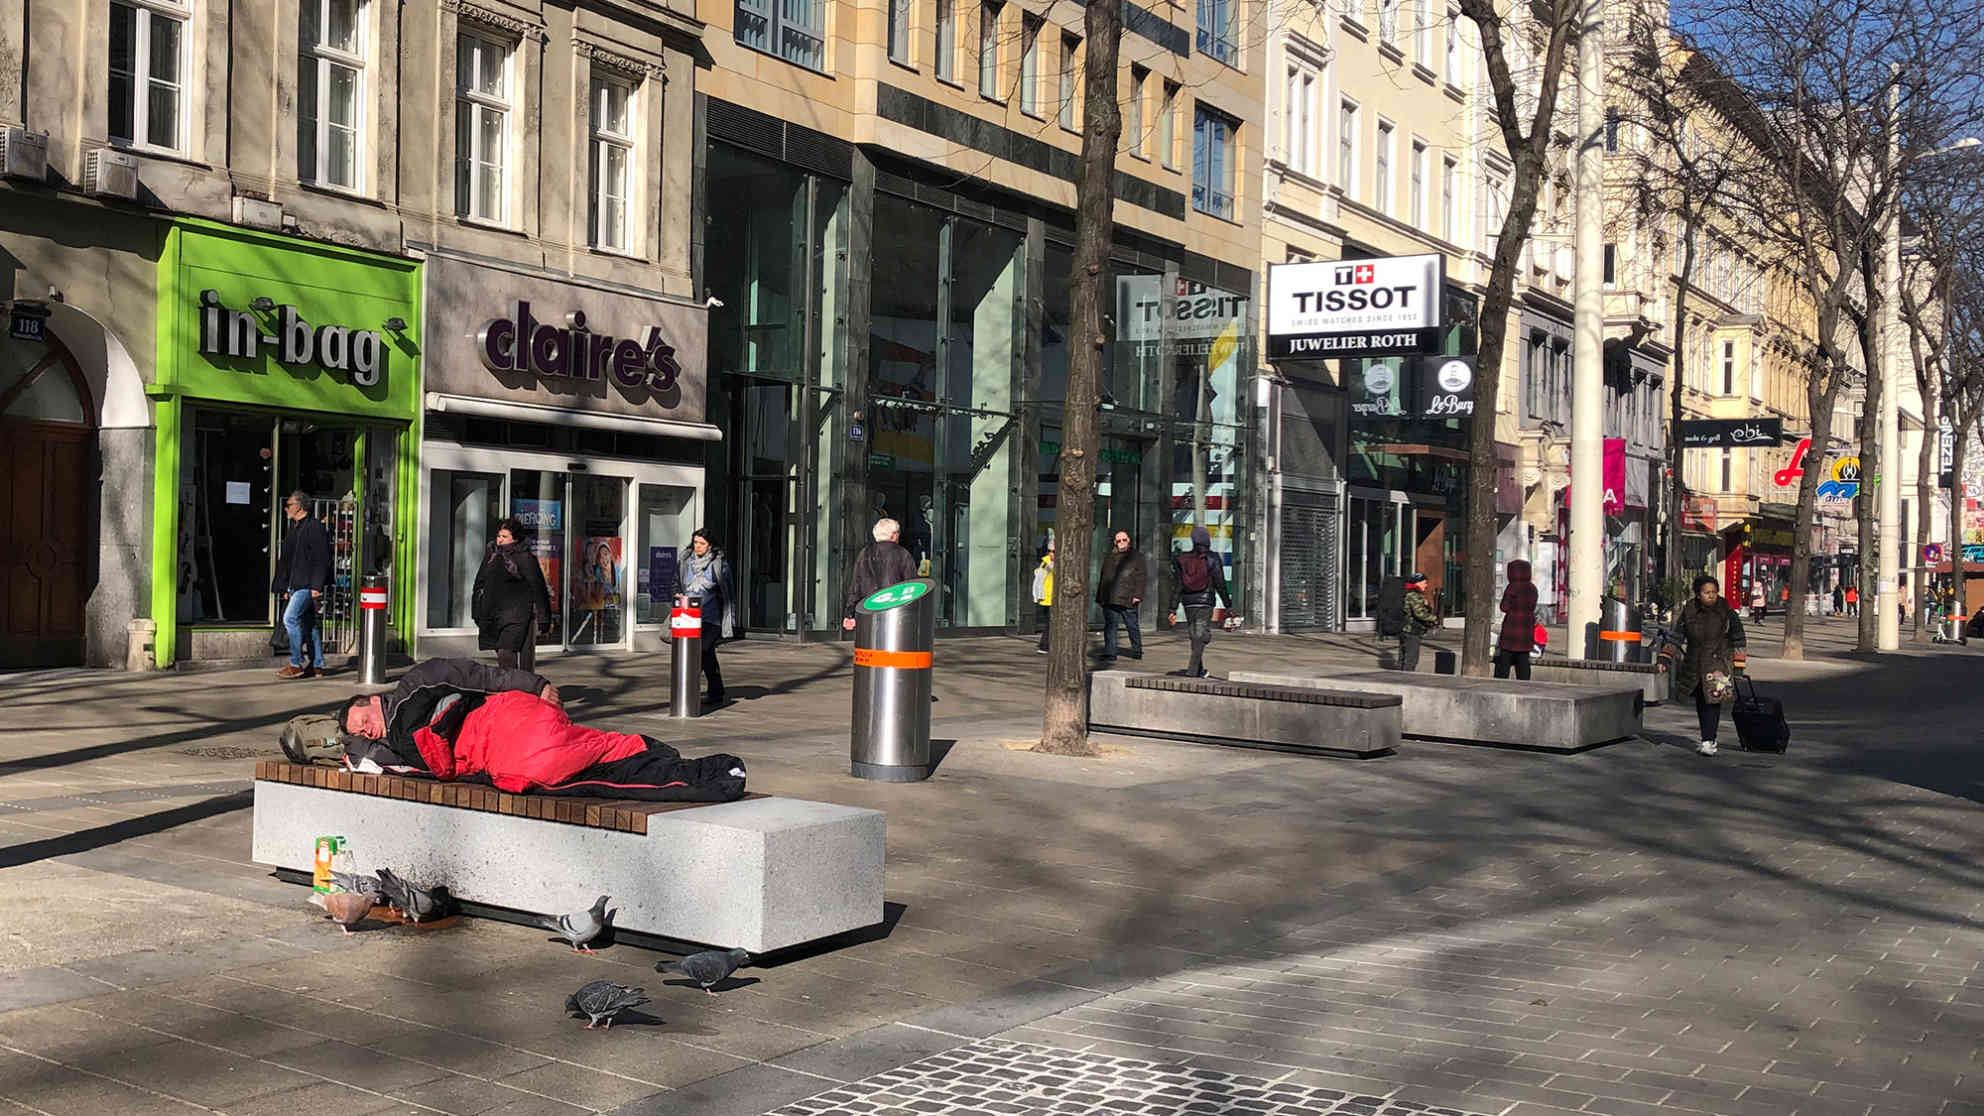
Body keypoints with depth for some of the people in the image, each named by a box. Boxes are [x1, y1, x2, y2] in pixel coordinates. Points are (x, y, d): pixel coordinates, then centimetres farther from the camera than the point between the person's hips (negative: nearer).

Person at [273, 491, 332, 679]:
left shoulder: (315, 527, -10)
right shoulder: (294, 529, 20)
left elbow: (321, 559, -16)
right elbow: (286, 561, 24)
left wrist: (316, 585, -22)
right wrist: (285, 587, 20)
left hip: (307, 585, -10)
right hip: (296, 585, 10)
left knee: (290, 618, -16)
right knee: (308, 623, 10)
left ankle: (296, 664, -12)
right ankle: (317, 665, 14)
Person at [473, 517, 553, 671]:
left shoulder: (525, 558, -7)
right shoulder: (491, 554, 13)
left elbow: (537, 587, -6)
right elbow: (480, 583, 21)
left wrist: (543, 618, -8)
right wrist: (478, 613, 20)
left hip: (517, 614, -7)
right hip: (494, 614, 7)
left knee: (506, 652, -18)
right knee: (502, 651, 11)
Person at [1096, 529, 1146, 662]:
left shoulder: (1136, 557, 7)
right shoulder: (1108, 557, 19)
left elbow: (1140, 578, 0)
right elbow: (1103, 578, 22)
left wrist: (1137, 595, -11)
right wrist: (1099, 596, 17)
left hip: (1127, 600, -3)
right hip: (1109, 599, 3)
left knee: (1132, 625, 5)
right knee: (1110, 626, -1)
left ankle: (1137, 650, 20)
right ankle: (1110, 652, 2)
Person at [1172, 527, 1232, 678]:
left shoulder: (1182, 559, 3)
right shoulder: (1212, 559, -6)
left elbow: (1176, 585, 3)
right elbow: (1220, 584, -6)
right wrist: (1228, 605, -1)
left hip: (1188, 603, 4)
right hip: (1205, 602, -4)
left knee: (1194, 634, 16)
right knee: (1202, 635, -1)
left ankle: (1199, 670, 23)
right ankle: (1192, 670, -11)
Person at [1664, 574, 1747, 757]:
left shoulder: (1727, 612, -7)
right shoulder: (1688, 612, -1)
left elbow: (1738, 640, 0)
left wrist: (1738, 666, -2)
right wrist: (1665, 658, 0)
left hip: (1718, 663, -3)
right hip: (1693, 664, 4)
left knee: (1713, 700, -12)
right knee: (1700, 701, 13)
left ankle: (1708, 741, -12)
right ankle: (1707, 738, 27)